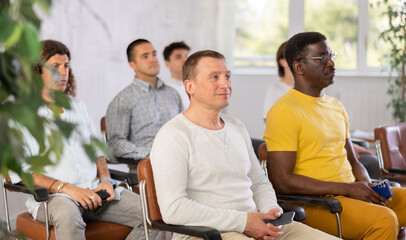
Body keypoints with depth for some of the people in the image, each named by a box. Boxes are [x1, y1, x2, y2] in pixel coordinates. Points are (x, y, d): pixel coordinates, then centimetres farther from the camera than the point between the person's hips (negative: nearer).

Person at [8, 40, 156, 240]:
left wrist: (105, 179, 3)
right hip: (51, 196, -5)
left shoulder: (79, 107, 21)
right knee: (68, 218, -42)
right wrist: (66, 188, -17)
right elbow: (17, 172, -7)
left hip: (94, 191, 6)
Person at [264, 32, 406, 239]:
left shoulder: (336, 107, 17)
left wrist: (366, 185, 0)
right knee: (384, 219, -30)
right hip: (314, 202, -8)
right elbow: (283, 182, -17)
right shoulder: (283, 112, -10)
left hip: (351, 192, 8)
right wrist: (347, 188, -17)